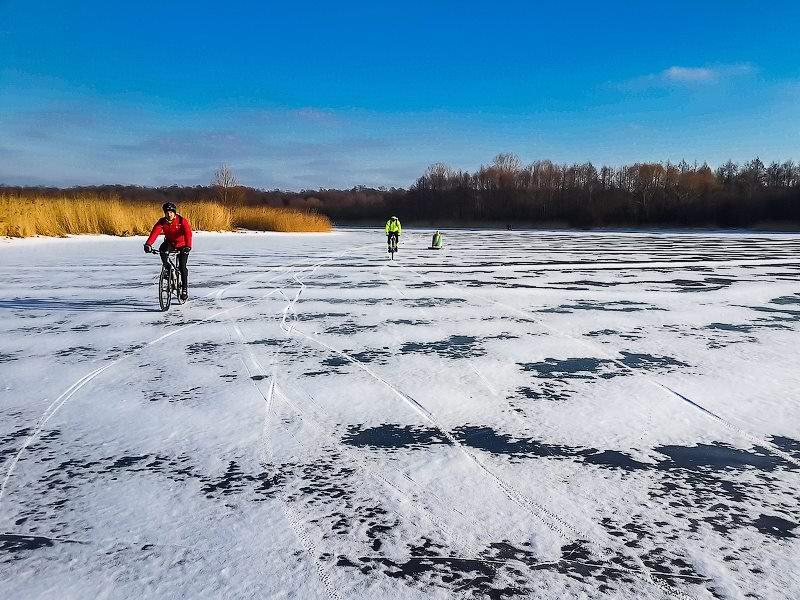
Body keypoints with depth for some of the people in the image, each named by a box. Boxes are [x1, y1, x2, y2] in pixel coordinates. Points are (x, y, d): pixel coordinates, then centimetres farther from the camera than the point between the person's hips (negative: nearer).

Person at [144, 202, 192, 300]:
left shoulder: (182, 221, -24)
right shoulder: (162, 222, -16)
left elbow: (188, 233, -37)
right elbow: (155, 232, -30)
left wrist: (188, 246, -55)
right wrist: (148, 244, -47)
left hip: (182, 245, -3)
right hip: (169, 243, 3)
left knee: (182, 267, -12)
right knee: (162, 250, -32)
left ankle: (184, 288, 3)